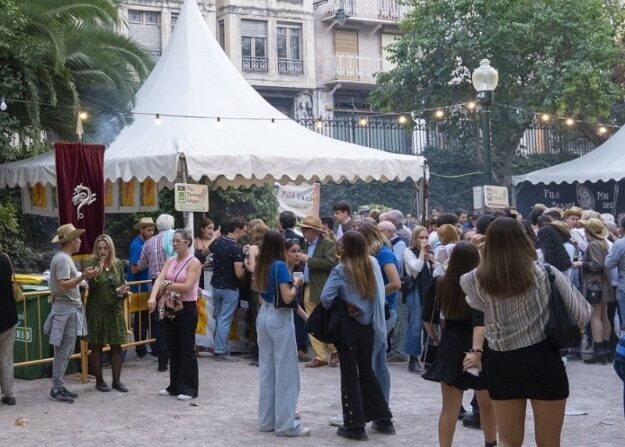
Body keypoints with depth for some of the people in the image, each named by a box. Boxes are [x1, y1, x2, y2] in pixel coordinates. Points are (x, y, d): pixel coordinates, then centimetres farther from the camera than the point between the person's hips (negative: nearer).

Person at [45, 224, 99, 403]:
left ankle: (59, 386, 18)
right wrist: (83, 277, -28)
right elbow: (63, 286, -23)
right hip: (66, 309, -10)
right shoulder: (62, 259, -14)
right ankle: (57, 389, -1)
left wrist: (84, 275, 17)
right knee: (63, 352, -6)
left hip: (70, 309, 10)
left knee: (65, 352, 13)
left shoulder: (65, 258, 17)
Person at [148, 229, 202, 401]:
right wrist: (153, 297, -21)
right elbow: (159, 279, -4)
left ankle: (189, 388, 6)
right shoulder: (170, 261, 9)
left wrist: (167, 286, -8)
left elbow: (188, 287, -18)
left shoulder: (194, 262, -9)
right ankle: (175, 386, 21)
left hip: (187, 308, -7)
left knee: (187, 348, -1)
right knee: (173, 348, 12)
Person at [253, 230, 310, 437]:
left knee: (266, 370, 13)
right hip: (280, 319, -8)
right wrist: (296, 285, -2)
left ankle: (266, 420, 18)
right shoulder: (280, 266, -15)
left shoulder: (261, 267, 7)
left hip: (263, 315, 8)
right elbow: (287, 297, -20)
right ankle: (285, 424, 2)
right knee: (285, 372, -1)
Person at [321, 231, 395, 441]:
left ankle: (355, 425, 7)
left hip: (348, 326, -5)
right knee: (366, 370, 19)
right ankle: (383, 419, 23)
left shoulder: (341, 270, -16)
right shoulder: (373, 264, 0)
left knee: (349, 374, 4)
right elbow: (379, 294, 9)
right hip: (369, 325, 5)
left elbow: (326, 297, -22)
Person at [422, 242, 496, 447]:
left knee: (450, 407, 6)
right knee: (487, 403, 19)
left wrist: (436, 338, 20)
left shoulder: (439, 284, -4)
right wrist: (476, 351, -37)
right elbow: (480, 321, -29)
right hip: (476, 349, -2)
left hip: (450, 349, 2)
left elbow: (427, 317, 4)